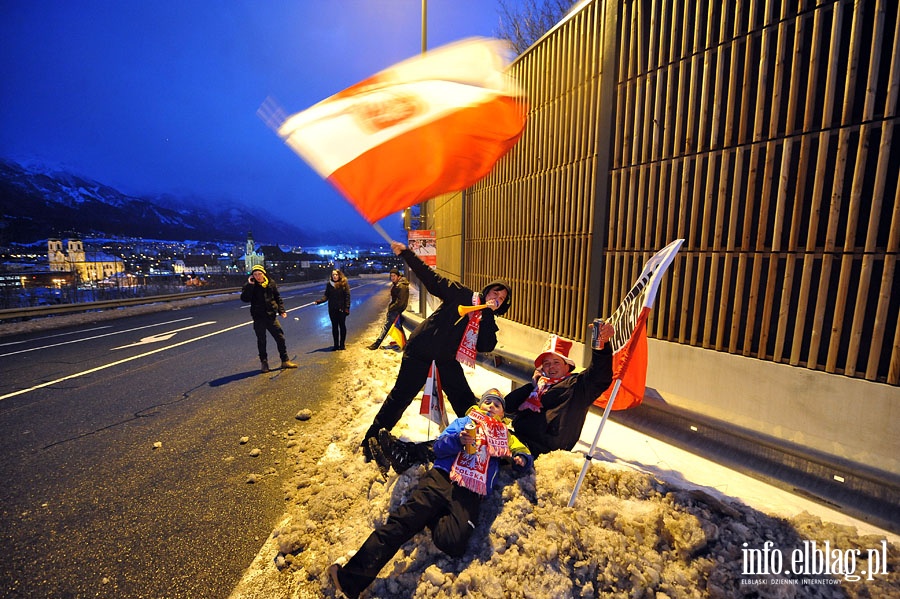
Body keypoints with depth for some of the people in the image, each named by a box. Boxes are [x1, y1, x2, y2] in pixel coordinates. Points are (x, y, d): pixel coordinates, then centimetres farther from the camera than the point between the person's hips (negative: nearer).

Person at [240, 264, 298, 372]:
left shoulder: (271, 283, 2)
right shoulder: (250, 286, -4)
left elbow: (278, 297, 10)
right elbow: (244, 299, -18)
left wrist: (281, 310, 1)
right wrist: (250, 285, -21)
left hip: (271, 316, 2)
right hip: (258, 318, -2)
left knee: (280, 338, 4)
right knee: (261, 340, 8)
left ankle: (285, 361, 15)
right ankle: (263, 363, 21)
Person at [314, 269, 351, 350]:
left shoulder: (344, 284, -6)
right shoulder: (329, 284, 3)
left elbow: (347, 296, -8)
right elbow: (326, 296, 3)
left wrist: (347, 308, -13)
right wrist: (320, 301, -15)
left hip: (341, 309, -3)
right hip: (332, 309, 3)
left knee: (342, 326, 6)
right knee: (334, 326, 10)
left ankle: (342, 344, 17)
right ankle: (336, 345, 19)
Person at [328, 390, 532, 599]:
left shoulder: (504, 435, 28)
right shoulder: (463, 422, 23)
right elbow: (438, 447, 12)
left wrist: (521, 458, 0)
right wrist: (458, 440, -9)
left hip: (470, 493, 0)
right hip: (441, 479, 0)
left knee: (453, 542, -27)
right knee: (403, 521, -19)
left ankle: (433, 520, 3)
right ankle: (351, 577, -16)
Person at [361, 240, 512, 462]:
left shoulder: (488, 321, 6)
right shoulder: (461, 295, -5)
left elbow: (486, 347, -11)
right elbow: (431, 279, -8)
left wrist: (488, 314, -18)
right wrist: (405, 254, -14)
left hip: (447, 359, 5)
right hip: (421, 349, -4)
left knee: (465, 399, 7)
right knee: (402, 395, -1)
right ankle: (373, 439, 13)